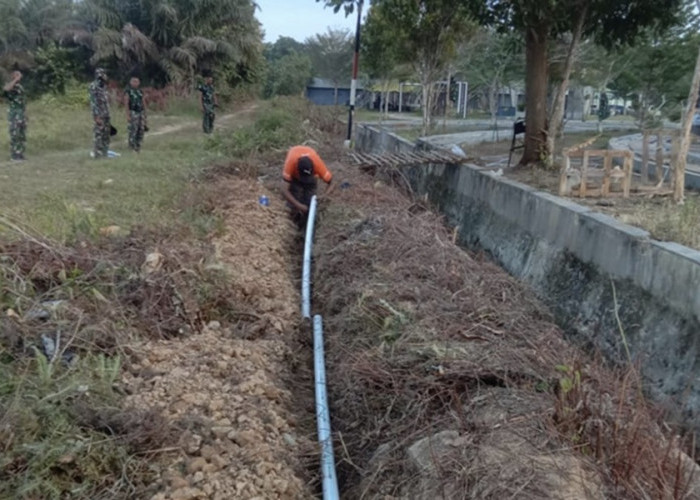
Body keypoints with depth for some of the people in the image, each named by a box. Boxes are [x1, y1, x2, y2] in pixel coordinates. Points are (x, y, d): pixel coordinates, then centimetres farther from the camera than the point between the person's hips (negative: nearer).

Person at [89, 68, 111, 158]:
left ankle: (104, 152, 16)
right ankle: (98, 153, -4)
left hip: (106, 114, 9)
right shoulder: (94, 86, -11)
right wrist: (97, 116, -22)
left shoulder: (103, 86, 15)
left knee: (106, 133, 10)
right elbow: (94, 102, -17)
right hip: (100, 114, -9)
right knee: (99, 133, -7)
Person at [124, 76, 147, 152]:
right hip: (133, 113, -5)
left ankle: (138, 145, 12)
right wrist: (127, 115, -14)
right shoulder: (128, 91, -6)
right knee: (133, 130, -8)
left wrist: (145, 114, 10)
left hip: (141, 112, 5)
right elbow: (126, 103, -8)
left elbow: (144, 103, 13)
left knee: (141, 130, 3)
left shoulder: (140, 91, 10)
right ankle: (132, 147, -1)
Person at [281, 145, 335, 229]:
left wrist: (324, 196, -48)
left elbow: (331, 184, -30)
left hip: (311, 177, 0)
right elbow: (285, 190, -45)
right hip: (294, 176, 0)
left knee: (309, 201, -8)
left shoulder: (318, 164, -43)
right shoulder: (291, 162, -46)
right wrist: (298, 205, -53)